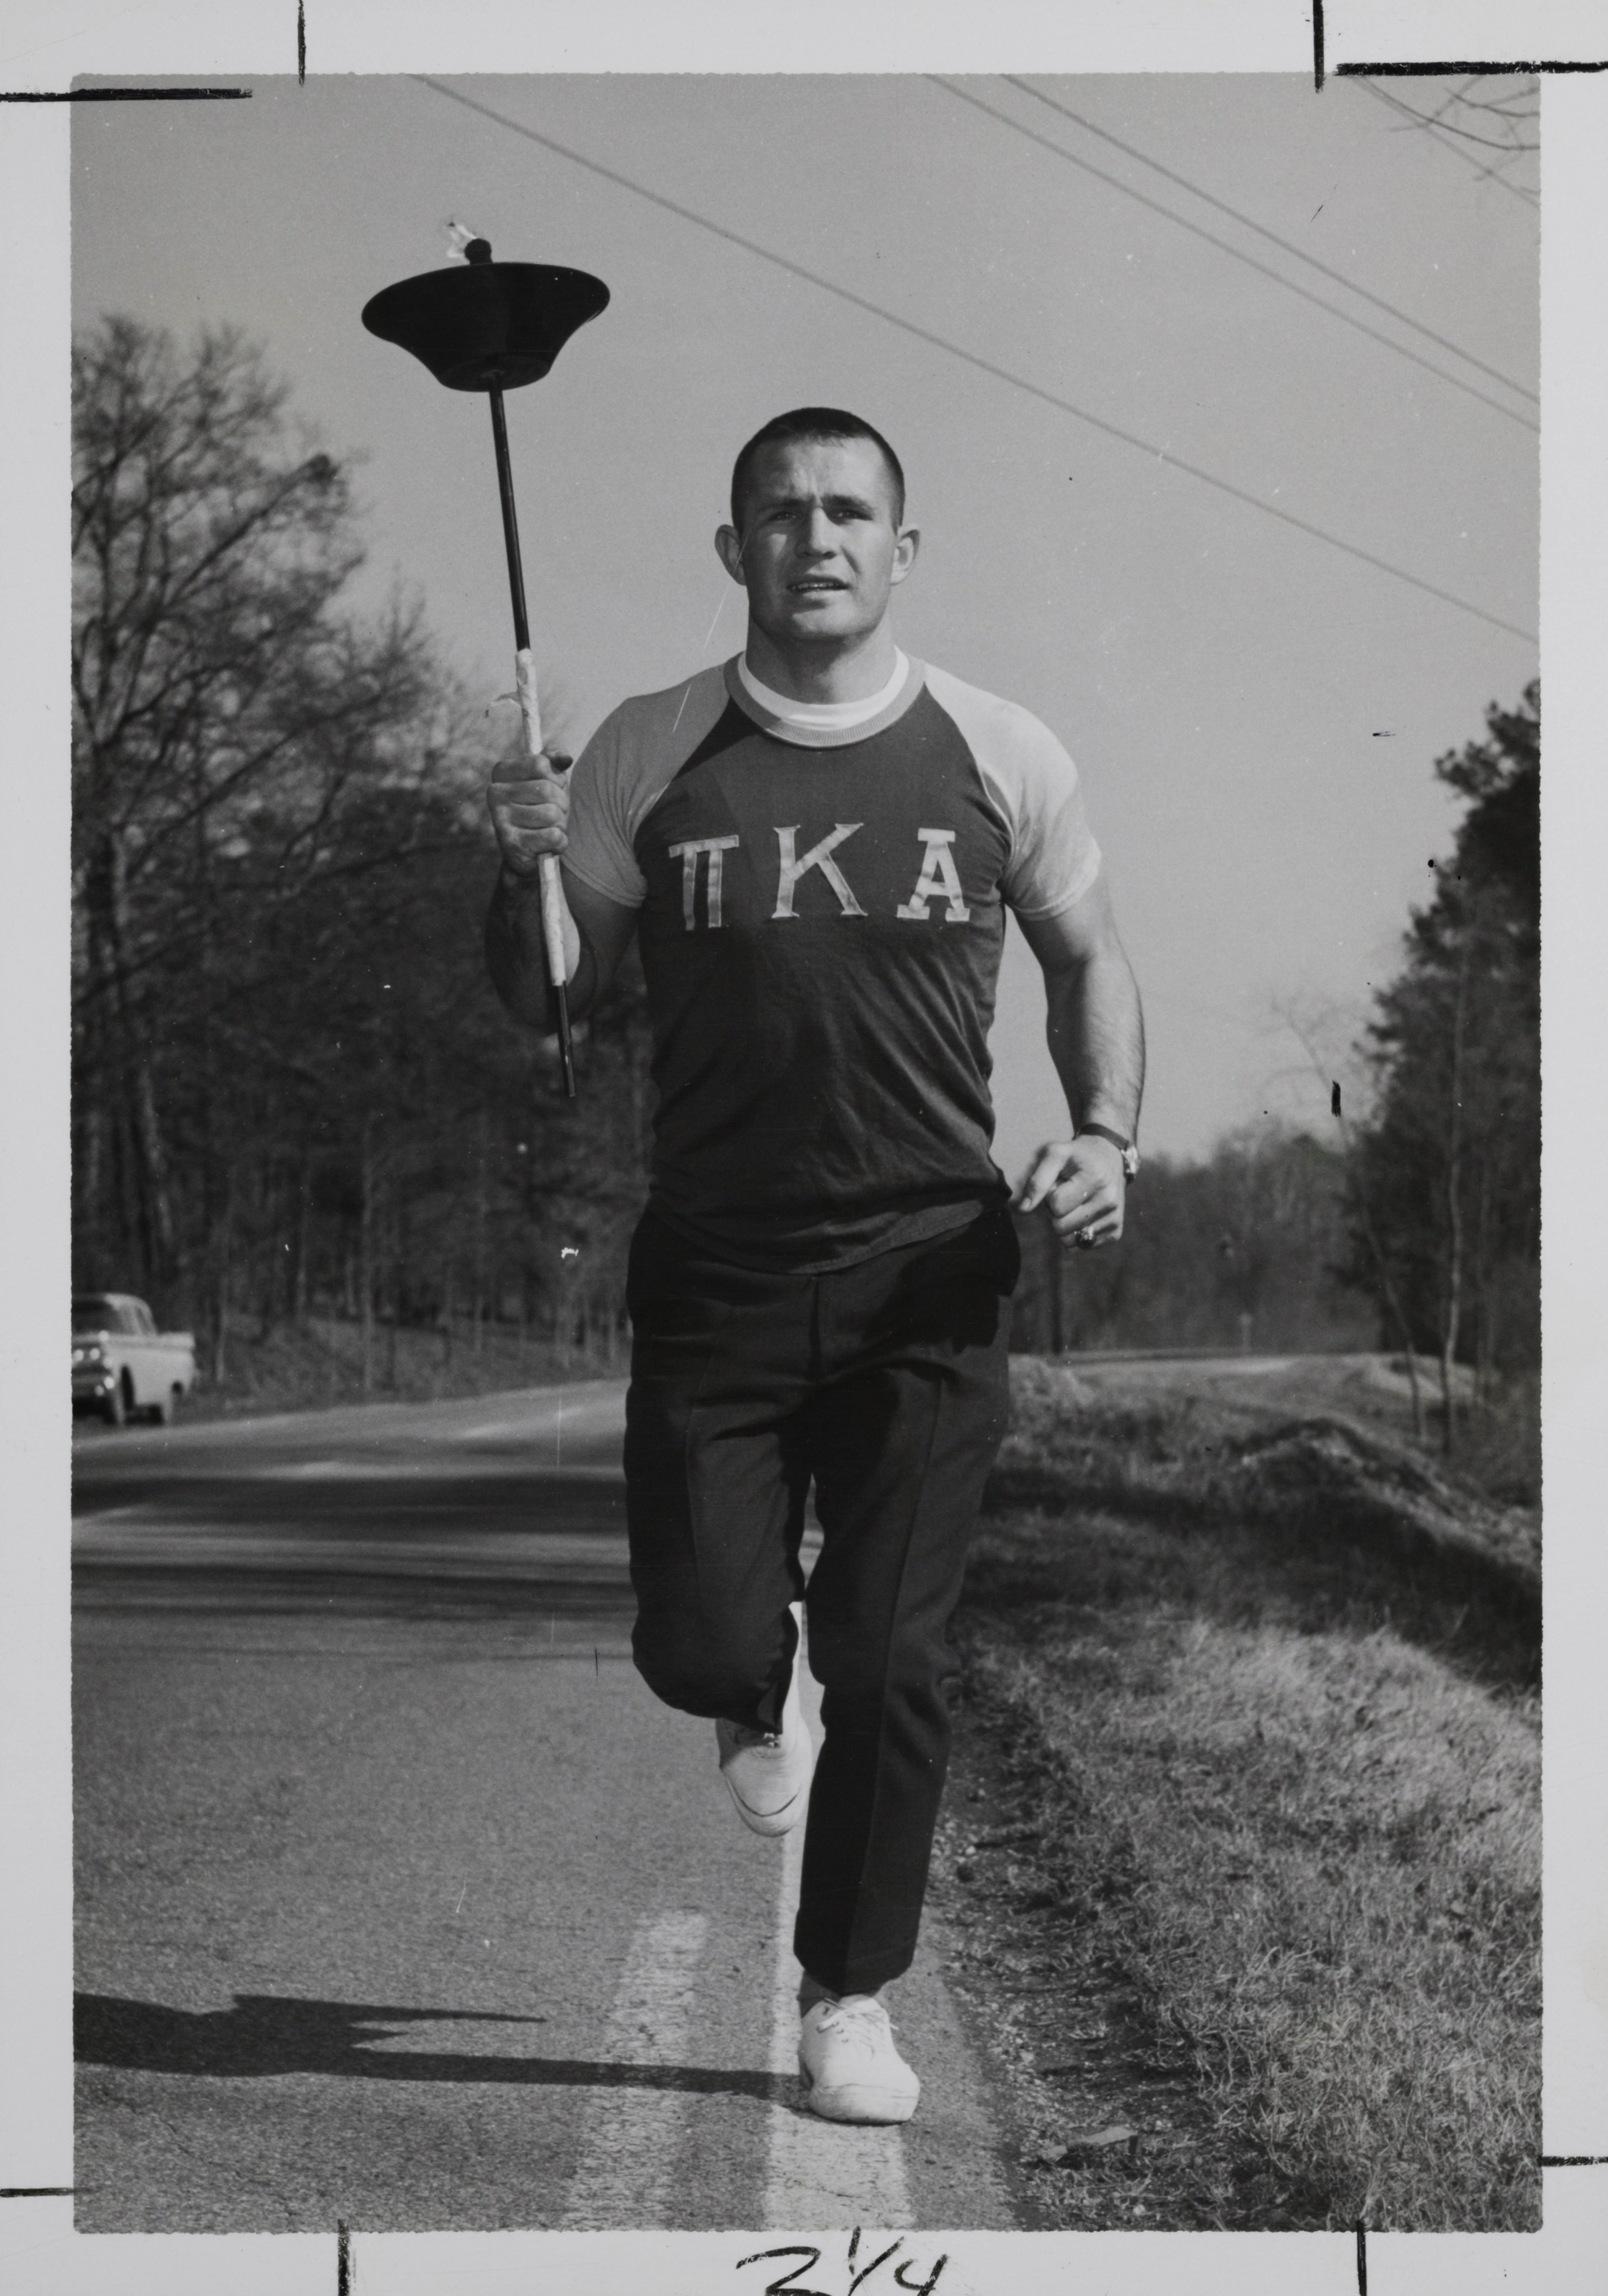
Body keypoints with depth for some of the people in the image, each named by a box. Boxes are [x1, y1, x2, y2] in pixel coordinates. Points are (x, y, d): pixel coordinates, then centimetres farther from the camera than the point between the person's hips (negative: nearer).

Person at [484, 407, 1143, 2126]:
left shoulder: (999, 757, 2)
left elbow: (1086, 958, 16)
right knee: (699, 1645, -3)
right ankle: (759, 1702, 36)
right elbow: (541, 1003, 6)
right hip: (712, 1271, 0)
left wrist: (1105, 1134, 0)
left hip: (930, 1277, 0)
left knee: (892, 1661, 0)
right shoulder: (649, 755, 1)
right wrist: (521, 868, -15)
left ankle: (851, 2003, 18)